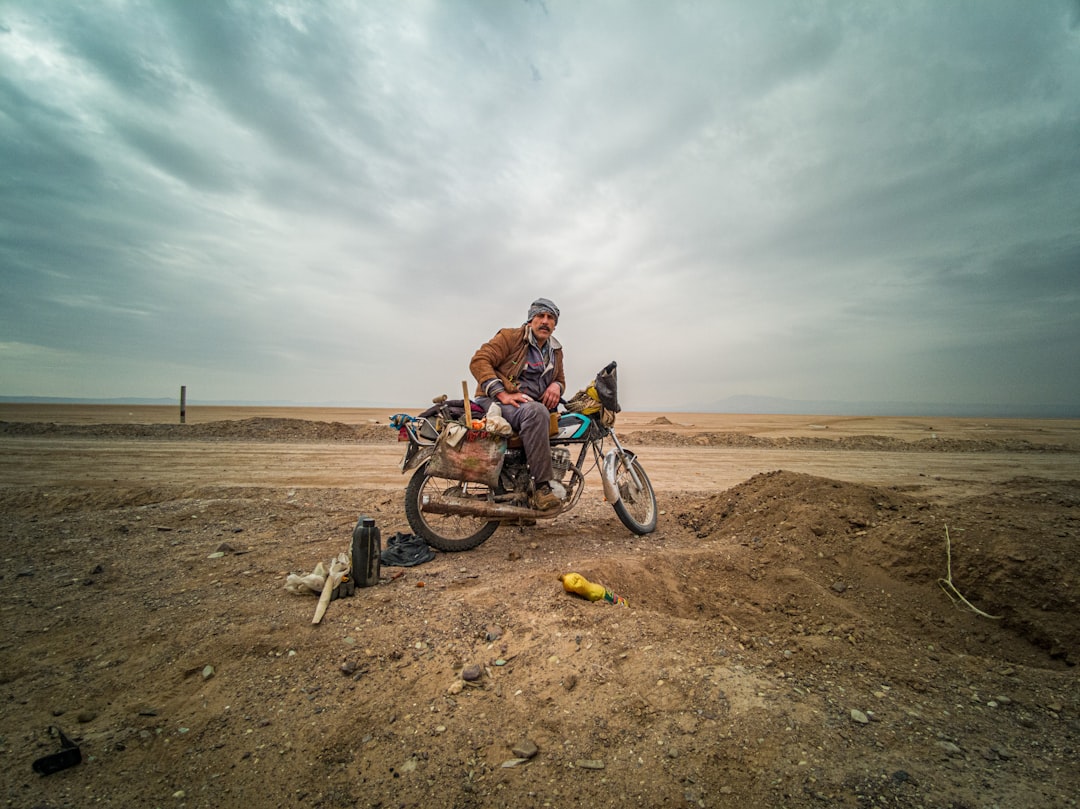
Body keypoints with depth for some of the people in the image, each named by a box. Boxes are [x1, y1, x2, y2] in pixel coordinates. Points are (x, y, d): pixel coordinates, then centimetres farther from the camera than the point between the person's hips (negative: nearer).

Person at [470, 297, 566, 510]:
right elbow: (479, 361, -10)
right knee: (535, 412, -37)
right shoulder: (511, 337, 0)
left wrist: (556, 385, 3)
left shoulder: (556, 351, 20)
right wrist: (502, 394, -22)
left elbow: (560, 378, 31)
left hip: (532, 406, 8)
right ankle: (543, 485, -34)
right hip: (495, 400, -8)